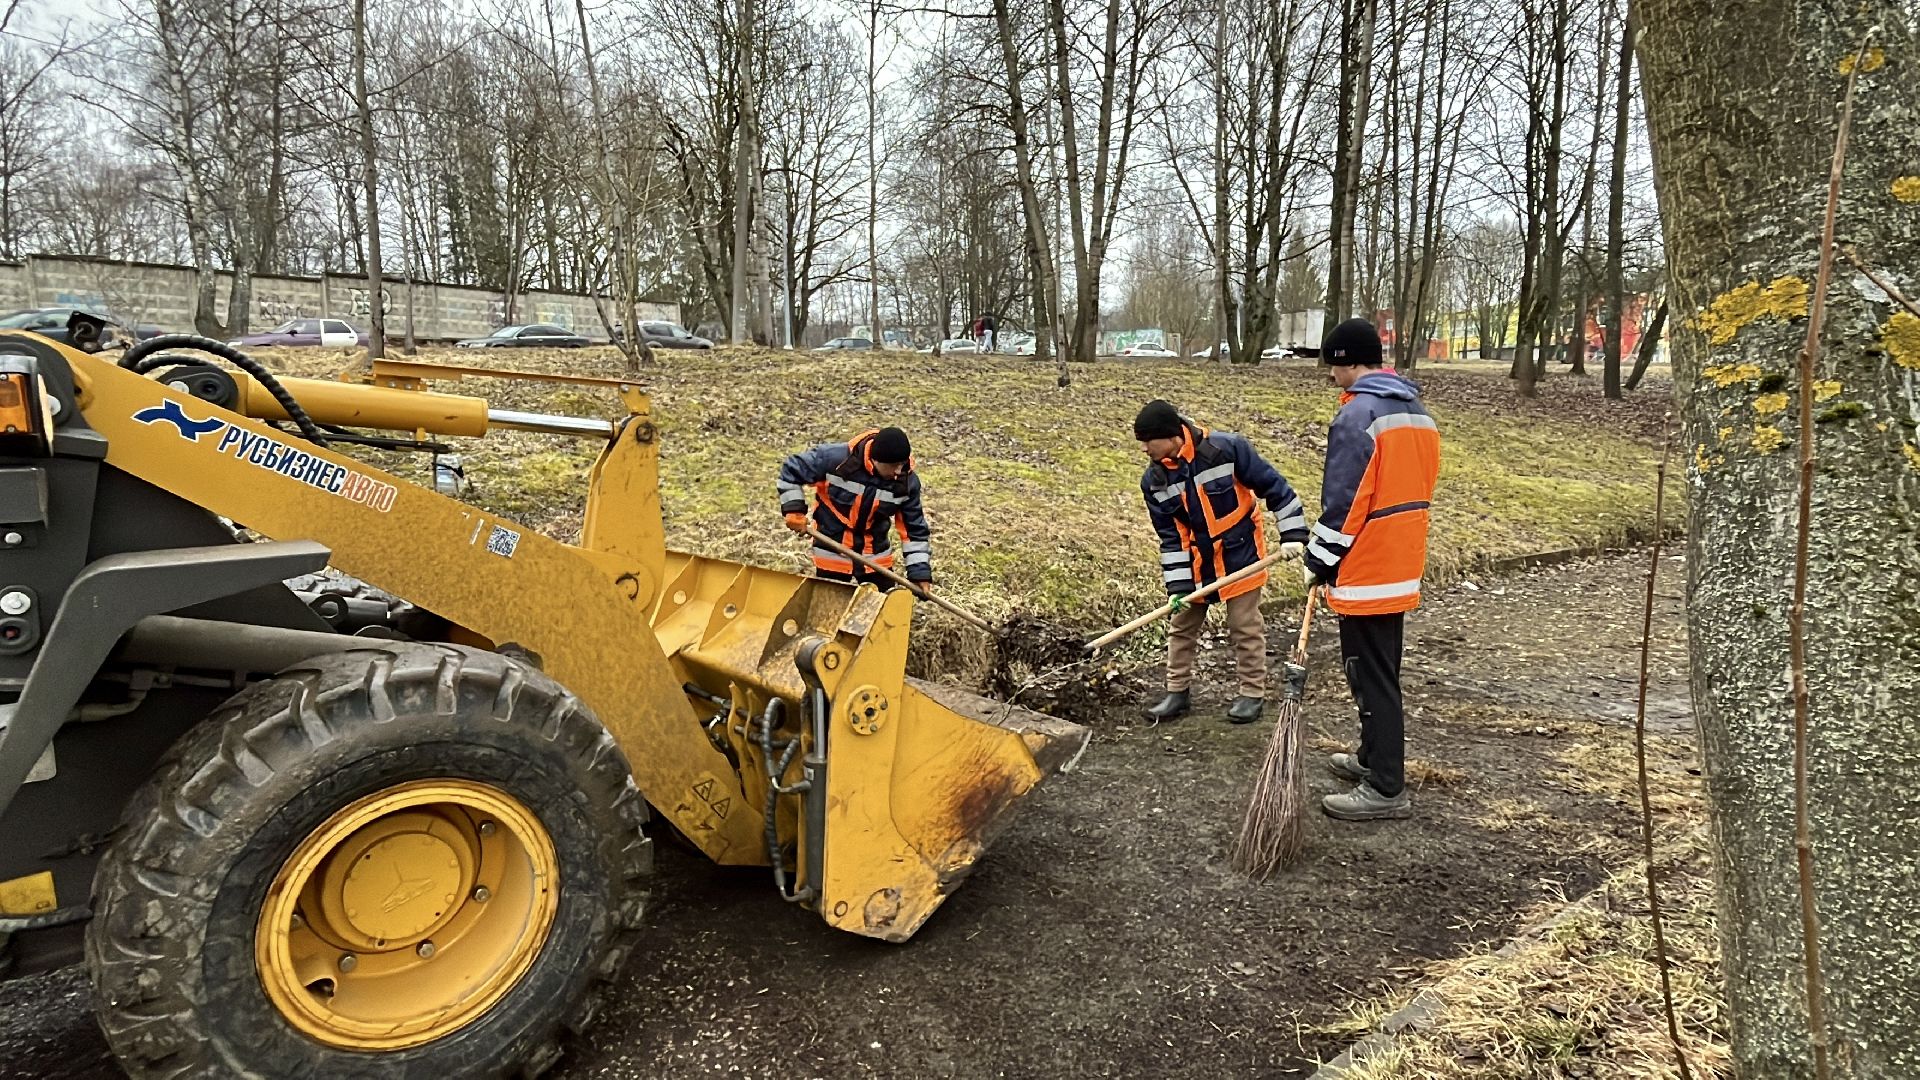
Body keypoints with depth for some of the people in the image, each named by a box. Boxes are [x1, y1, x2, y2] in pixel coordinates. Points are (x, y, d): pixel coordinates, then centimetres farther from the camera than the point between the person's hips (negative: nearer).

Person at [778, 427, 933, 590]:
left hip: (877, 558, 2)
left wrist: (920, 572, -9)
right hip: (831, 555, -2)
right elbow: (791, 470, -10)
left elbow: (915, 528, -5)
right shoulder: (837, 458, -23)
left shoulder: (907, 482, -14)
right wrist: (794, 511, -16)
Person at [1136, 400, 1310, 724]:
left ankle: (1253, 693, 21)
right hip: (1194, 562, 4)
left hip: (1240, 556, -4)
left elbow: (1273, 486, -13)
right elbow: (1170, 536, -4)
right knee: (1183, 626, 11)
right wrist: (1177, 585, -10)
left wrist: (1292, 534, -14)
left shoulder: (1227, 449, -21)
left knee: (1245, 626, 5)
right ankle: (1177, 692, 26)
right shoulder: (1154, 481, -7)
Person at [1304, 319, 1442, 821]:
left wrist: (1319, 560, -7)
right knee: (1381, 670, 20)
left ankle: (1386, 789, 5)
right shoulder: (1418, 413, 11)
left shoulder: (1356, 414, -18)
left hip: (1365, 572, -9)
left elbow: (1342, 501, -19)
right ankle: (1373, 758, 33)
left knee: (1371, 677, -2)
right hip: (1403, 568, 9)